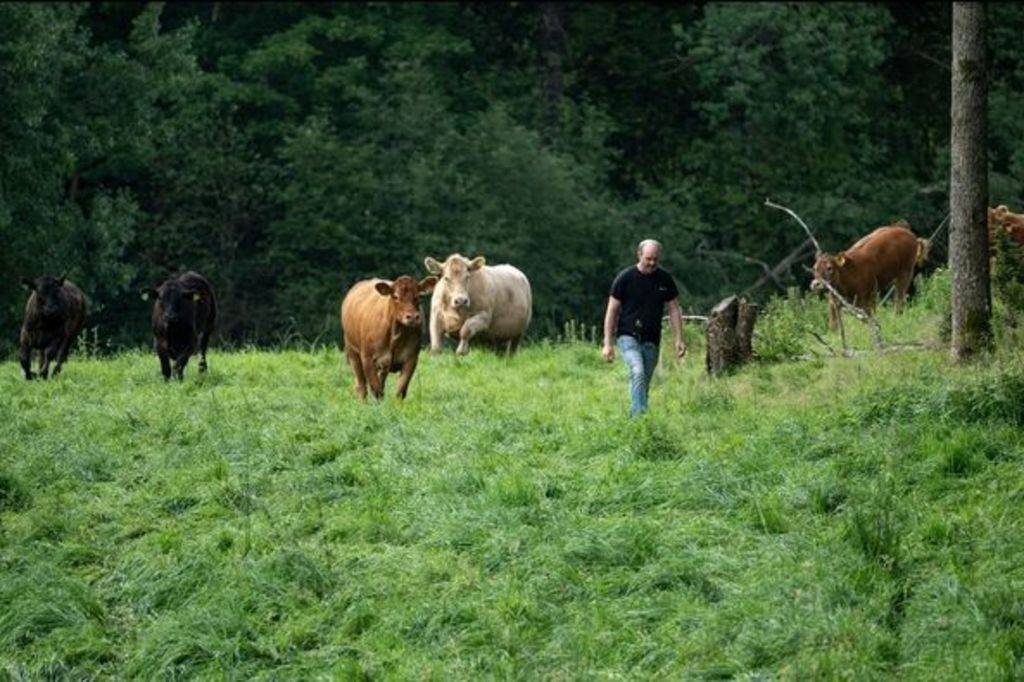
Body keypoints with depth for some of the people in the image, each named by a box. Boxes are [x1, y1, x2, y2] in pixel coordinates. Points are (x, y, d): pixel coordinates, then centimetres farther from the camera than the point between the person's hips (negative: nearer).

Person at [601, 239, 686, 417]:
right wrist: (607, 343, -6)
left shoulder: (665, 280, 4)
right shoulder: (625, 278, -5)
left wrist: (679, 339, 3)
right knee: (638, 372, -25)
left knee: (644, 383, 5)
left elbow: (673, 309, 11)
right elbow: (612, 310, -2)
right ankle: (640, 415, -32)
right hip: (628, 336, -4)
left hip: (651, 341, 4)